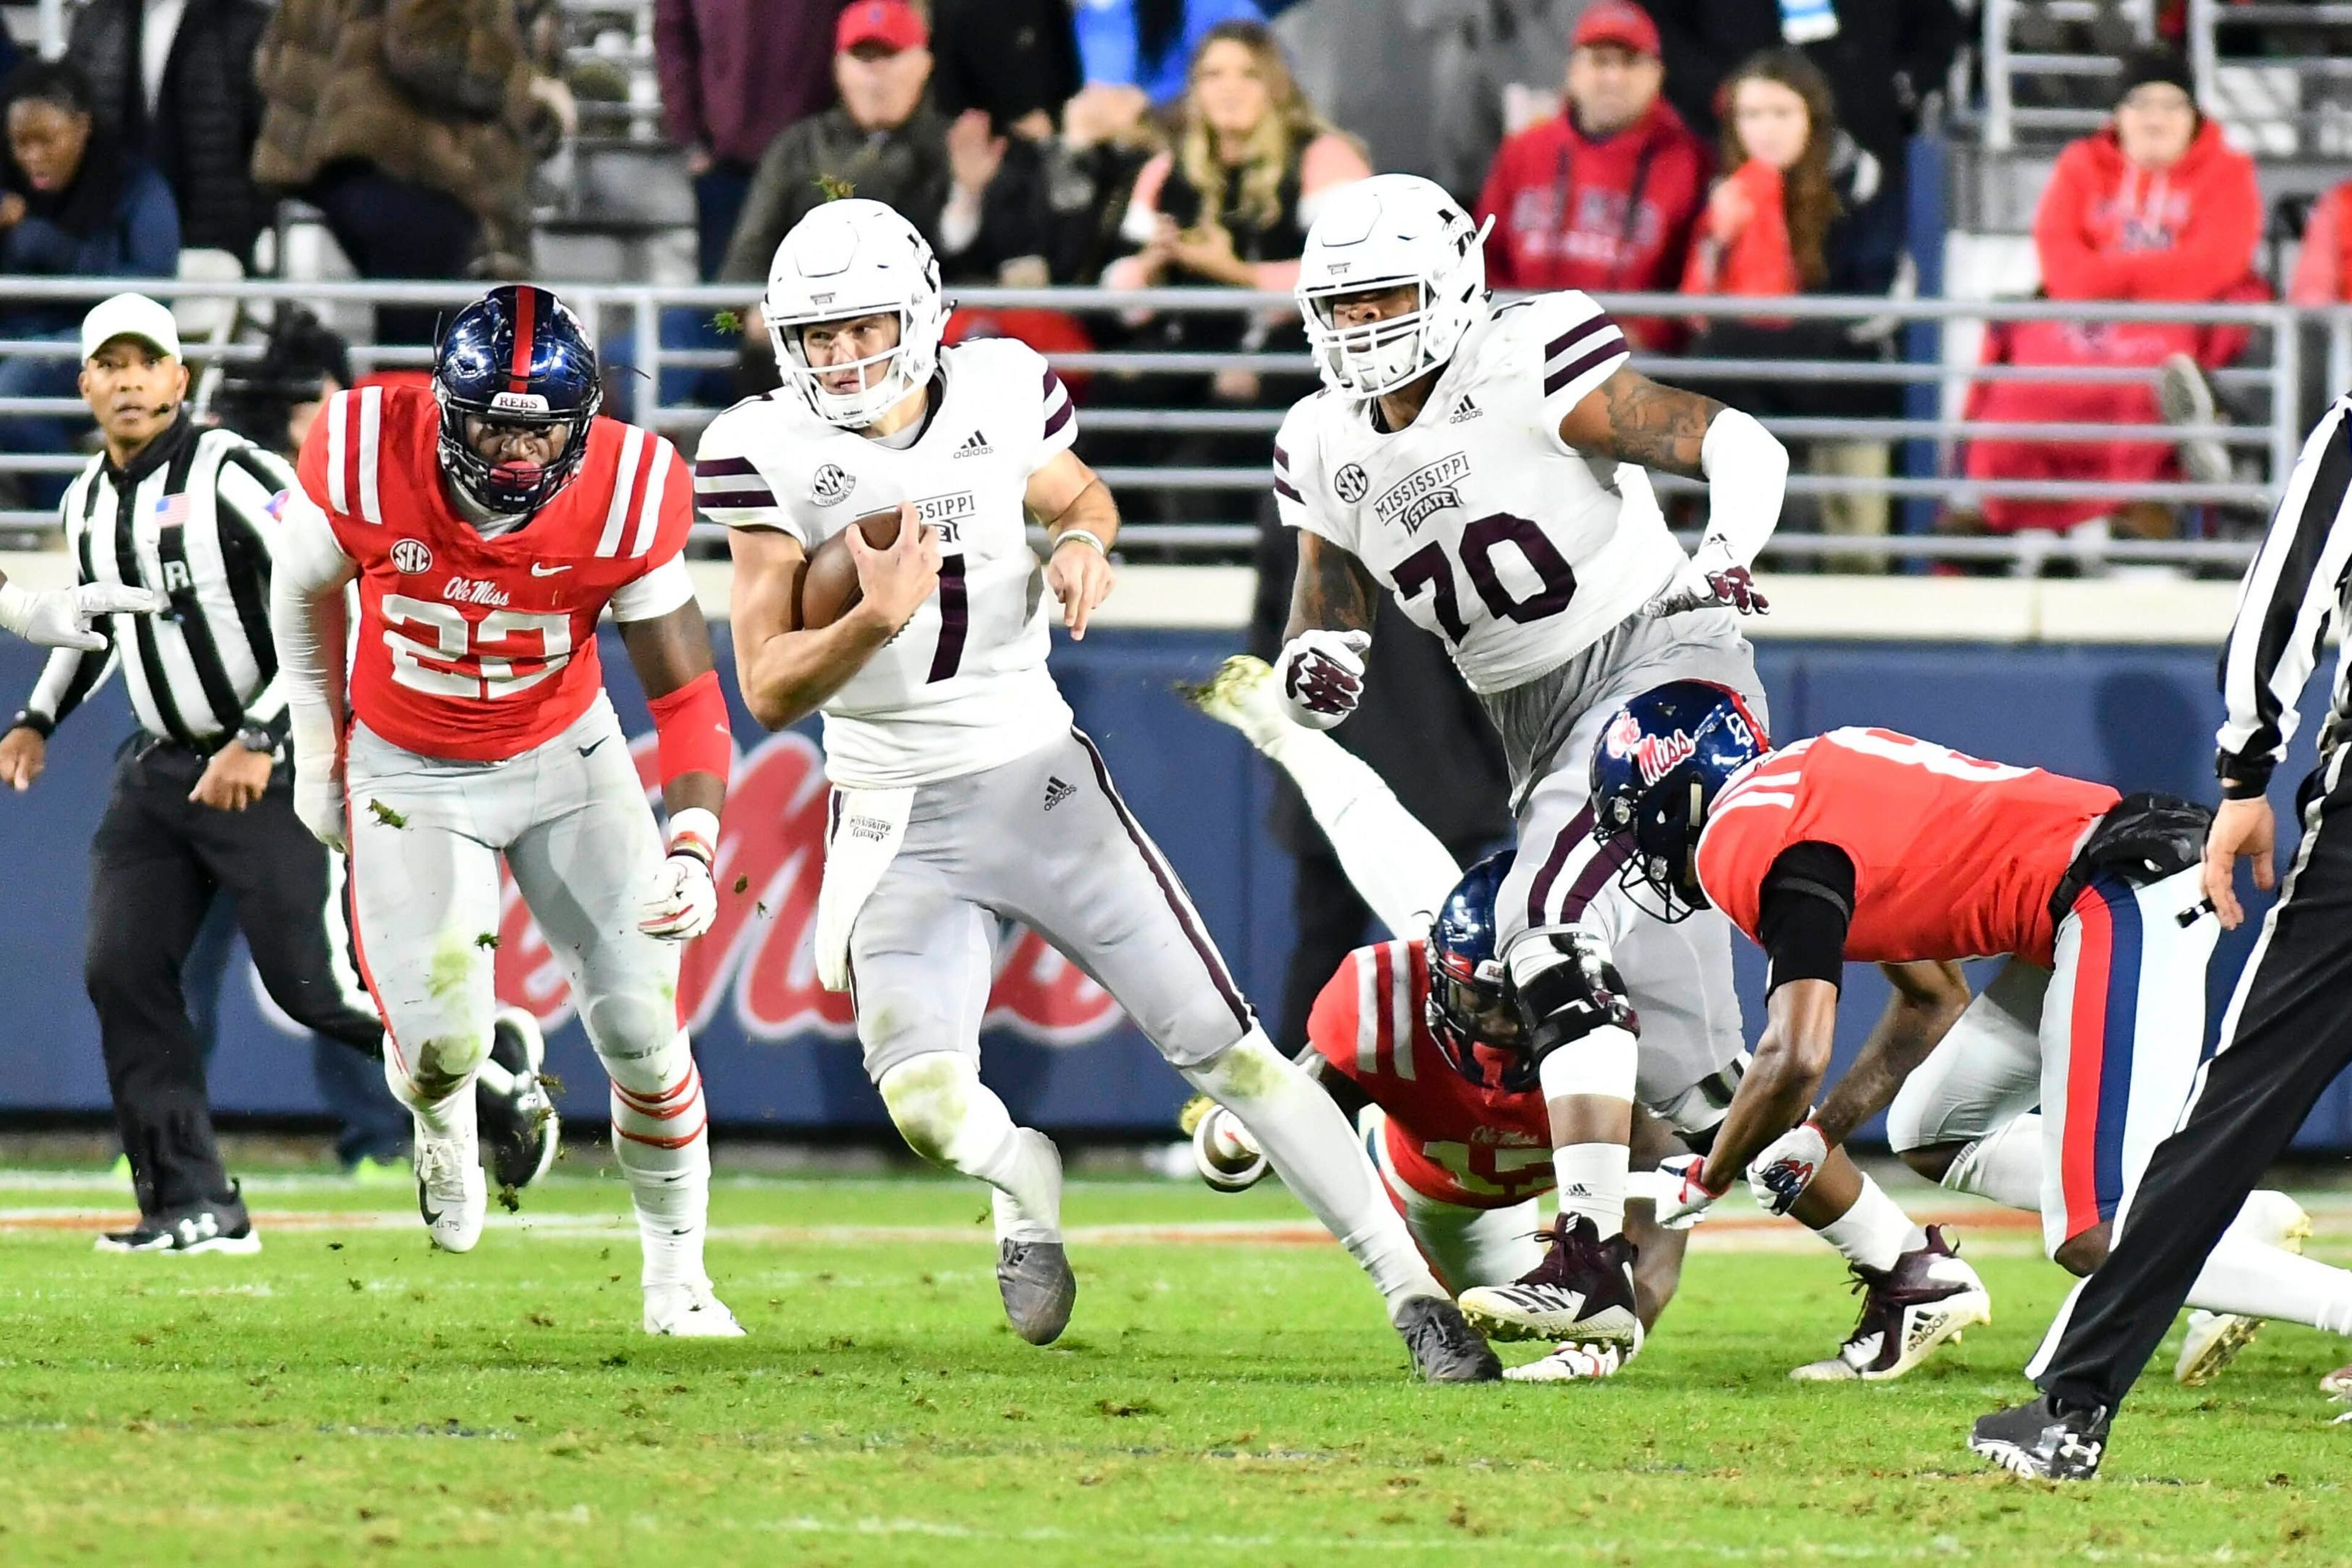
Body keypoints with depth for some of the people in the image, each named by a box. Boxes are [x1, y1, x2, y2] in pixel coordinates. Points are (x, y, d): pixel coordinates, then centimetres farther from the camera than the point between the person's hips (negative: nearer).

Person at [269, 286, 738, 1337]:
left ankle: (676, 1278, 16)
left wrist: (693, 848, -31)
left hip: (566, 756, 1)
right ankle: (441, 1106, 26)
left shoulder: (624, 498, -25)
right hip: (409, 770, -1)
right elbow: (306, 592, -2)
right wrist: (319, 750, 7)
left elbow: (687, 696, -16)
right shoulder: (367, 460, -26)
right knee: (444, 1037, -15)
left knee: (640, 1025, -6)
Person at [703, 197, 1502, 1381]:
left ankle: (1412, 1292, 3)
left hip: (1044, 787, 1)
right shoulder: (772, 453, -9)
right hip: (900, 826, -1)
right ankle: (1022, 1180, 17)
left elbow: (1080, 495, 20)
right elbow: (768, 693, -9)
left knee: (1223, 1048, -2)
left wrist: (1083, 541, -3)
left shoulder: (1000, 393, -3)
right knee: (926, 1102, -20)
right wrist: (872, 624, -27)